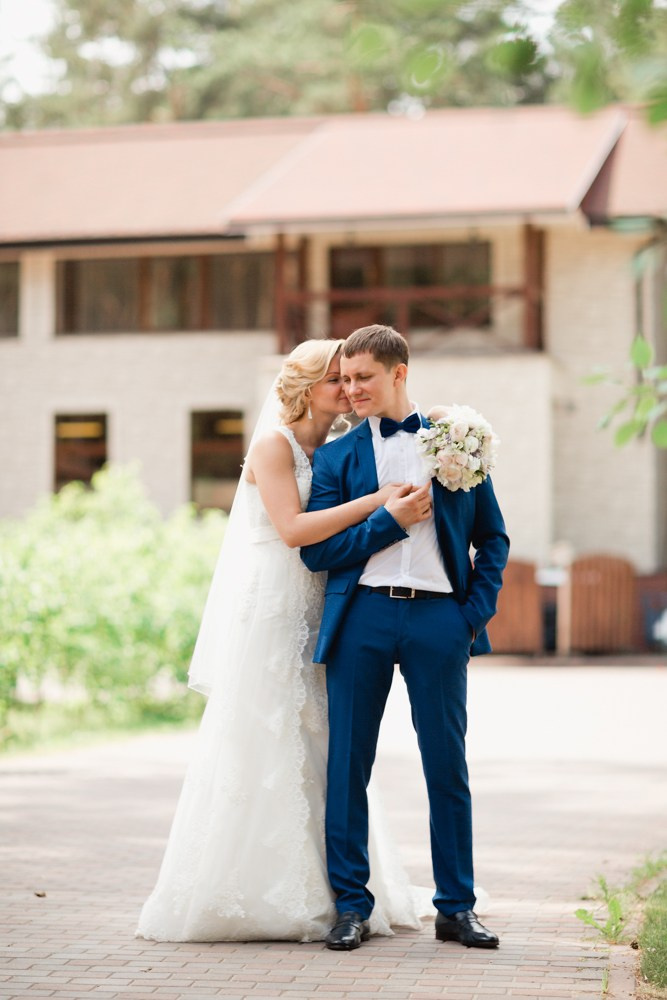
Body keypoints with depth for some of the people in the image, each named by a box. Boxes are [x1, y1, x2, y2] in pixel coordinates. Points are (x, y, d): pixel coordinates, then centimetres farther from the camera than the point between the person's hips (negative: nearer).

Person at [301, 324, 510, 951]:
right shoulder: (336, 457, 10)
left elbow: (492, 536, 13)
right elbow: (315, 550, 1)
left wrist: (478, 610, 1)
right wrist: (391, 520, -9)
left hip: (439, 618, 0)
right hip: (361, 618, 0)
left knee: (448, 766, 3)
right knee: (347, 764, 2)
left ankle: (456, 909, 13)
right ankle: (350, 906, 13)